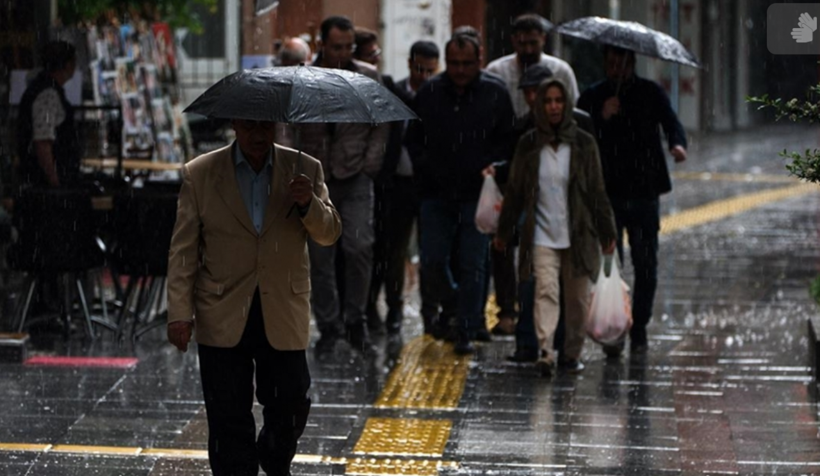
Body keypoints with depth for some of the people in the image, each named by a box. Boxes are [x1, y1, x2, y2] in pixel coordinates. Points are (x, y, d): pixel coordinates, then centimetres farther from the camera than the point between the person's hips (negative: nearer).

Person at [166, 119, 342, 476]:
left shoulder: (305, 169, 3)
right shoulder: (199, 174, -1)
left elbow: (329, 235, 1)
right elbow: (183, 250, 0)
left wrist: (309, 204, -20)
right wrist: (180, 312, -6)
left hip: (283, 317, 1)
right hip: (223, 319, -1)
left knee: (291, 407, 6)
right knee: (229, 418, 2)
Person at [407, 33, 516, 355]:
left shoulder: (495, 95, 0)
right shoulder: (429, 93, 4)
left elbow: (508, 141, 5)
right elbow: (413, 138, 13)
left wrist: (488, 168, -7)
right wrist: (424, 168, 2)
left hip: (477, 193, -2)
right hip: (437, 193, 2)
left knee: (473, 266, -2)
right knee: (432, 263, -1)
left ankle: (466, 331, 6)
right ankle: (453, 308, 26)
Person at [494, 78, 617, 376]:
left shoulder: (583, 144, 1)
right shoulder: (528, 145, 3)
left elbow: (597, 191, 4)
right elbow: (514, 191, 9)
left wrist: (607, 233, 4)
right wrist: (503, 232, 12)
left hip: (578, 234, 1)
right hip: (542, 235, -1)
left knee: (577, 297, 5)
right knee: (546, 290, -14)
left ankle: (572, 354, 18)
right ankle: (545, 353, -22)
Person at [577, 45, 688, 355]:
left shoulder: (651, 93, 7)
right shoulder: (592, 97, 7)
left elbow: (670, 121, -8)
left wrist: (678, 143, -29)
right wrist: (601, 118, -18)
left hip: (644, 193, 1)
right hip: (606, 194, -1)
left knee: (646, 266, 3)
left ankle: (639, 330, 13)